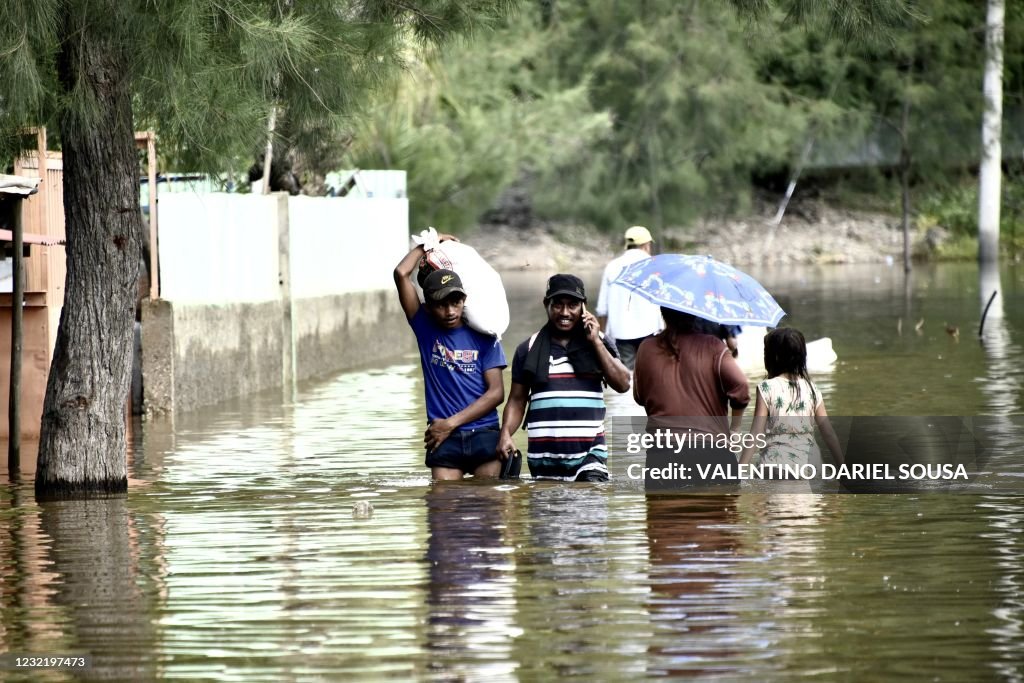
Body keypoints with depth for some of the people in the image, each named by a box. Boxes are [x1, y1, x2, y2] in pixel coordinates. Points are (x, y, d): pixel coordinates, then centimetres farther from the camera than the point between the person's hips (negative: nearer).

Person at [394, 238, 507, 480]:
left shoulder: (483, 338, 4)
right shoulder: (425, 329, 7)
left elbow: (496, 392, -1)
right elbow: (401, 274, -1)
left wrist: (452, 423, -6)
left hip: (484, 435, 0)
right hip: (444, 440, 0)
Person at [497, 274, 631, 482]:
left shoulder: (598, 344, 9)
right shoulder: (529, 350, 8)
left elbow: (622, 384, -2)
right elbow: (517, 401, 10)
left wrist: (595, 342, -5)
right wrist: (506, 435, -8)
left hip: (589, 454, -1)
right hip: (544, 457, 1)